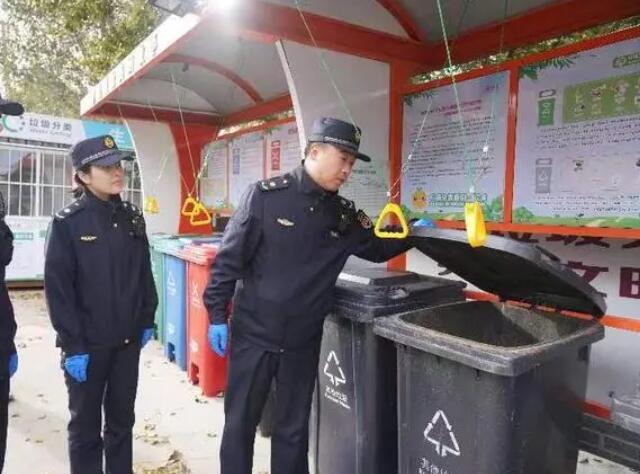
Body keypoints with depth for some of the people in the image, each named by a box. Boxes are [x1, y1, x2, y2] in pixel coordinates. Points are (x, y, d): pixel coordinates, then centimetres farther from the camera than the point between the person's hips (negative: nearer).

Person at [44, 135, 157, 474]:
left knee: (122, 419, 17)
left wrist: (147, 321, 9)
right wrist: (72, 345, -14)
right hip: (88, 343, -4)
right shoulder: (67, 223, -10)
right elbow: (57, 288, -12)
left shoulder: (132, 217, 4)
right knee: (86, 424, 12)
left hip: (127, 340, 4)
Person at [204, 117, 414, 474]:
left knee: (294, 428, 18)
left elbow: (379, 247, 14)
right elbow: (230, 257, -10)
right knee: (240, 423, 14)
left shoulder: (346, 215, 1)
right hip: (253, 334, -3)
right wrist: (217, 315, -9)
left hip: (303, 341, 4)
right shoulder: (266, 195, -12)